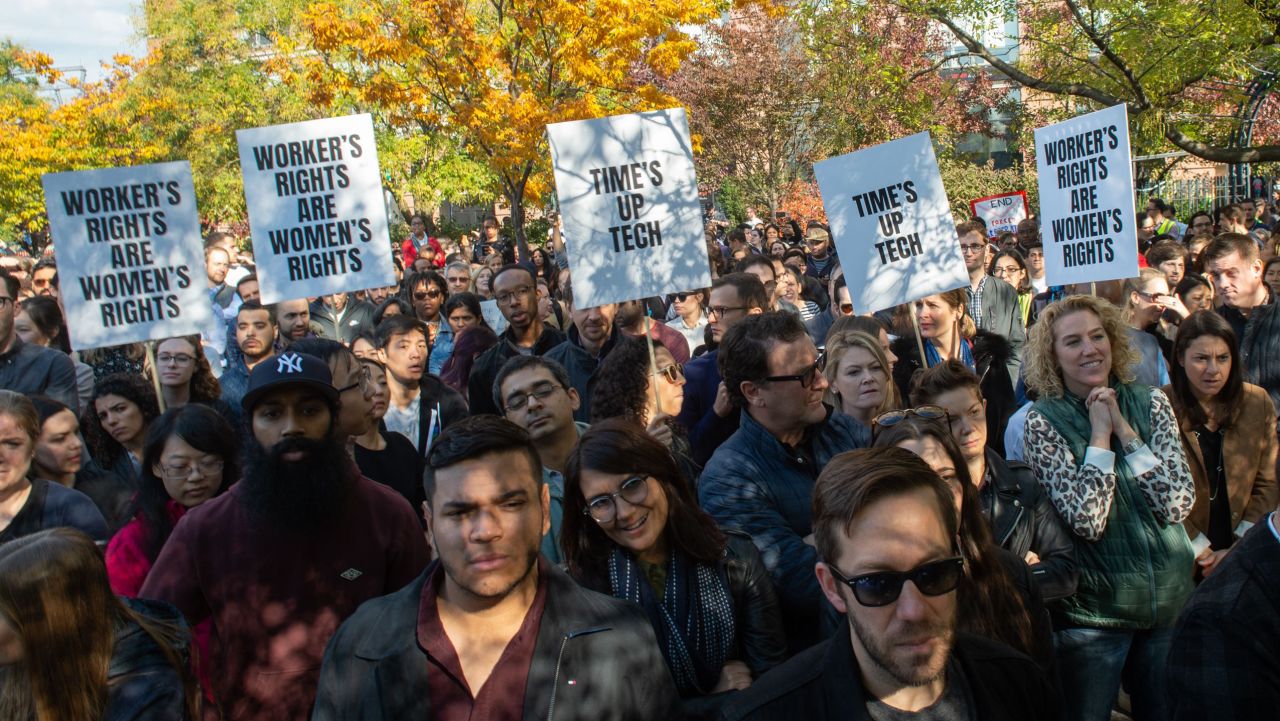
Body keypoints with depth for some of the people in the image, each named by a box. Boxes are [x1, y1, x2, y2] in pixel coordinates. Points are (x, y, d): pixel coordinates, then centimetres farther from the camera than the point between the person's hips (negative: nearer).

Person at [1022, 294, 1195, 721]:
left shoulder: (1151, 404, -1)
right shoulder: (1043, 422, -11)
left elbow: (1178, 505, -11)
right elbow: (1085, 521, -21)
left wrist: (1124, 430, -15)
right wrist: (1100, 435, -18)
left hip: (1171, 599, 4)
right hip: (1093, 609, -3)